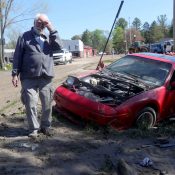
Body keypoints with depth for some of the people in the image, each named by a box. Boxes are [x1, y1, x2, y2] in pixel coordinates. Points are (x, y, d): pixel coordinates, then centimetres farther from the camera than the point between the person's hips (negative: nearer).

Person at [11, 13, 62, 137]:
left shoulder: (49, 38, 16)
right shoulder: (25, 37, 6)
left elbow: (59, 47, -2)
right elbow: (17, 56, 3)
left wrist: (52, 30, -3)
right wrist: (15, 73, -4)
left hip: (46, 77, 3)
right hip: (29, 78, -2)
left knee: (47, 103, 8)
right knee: (31, 104, -1)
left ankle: (46, 126, 24)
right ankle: (34, 128, 13)